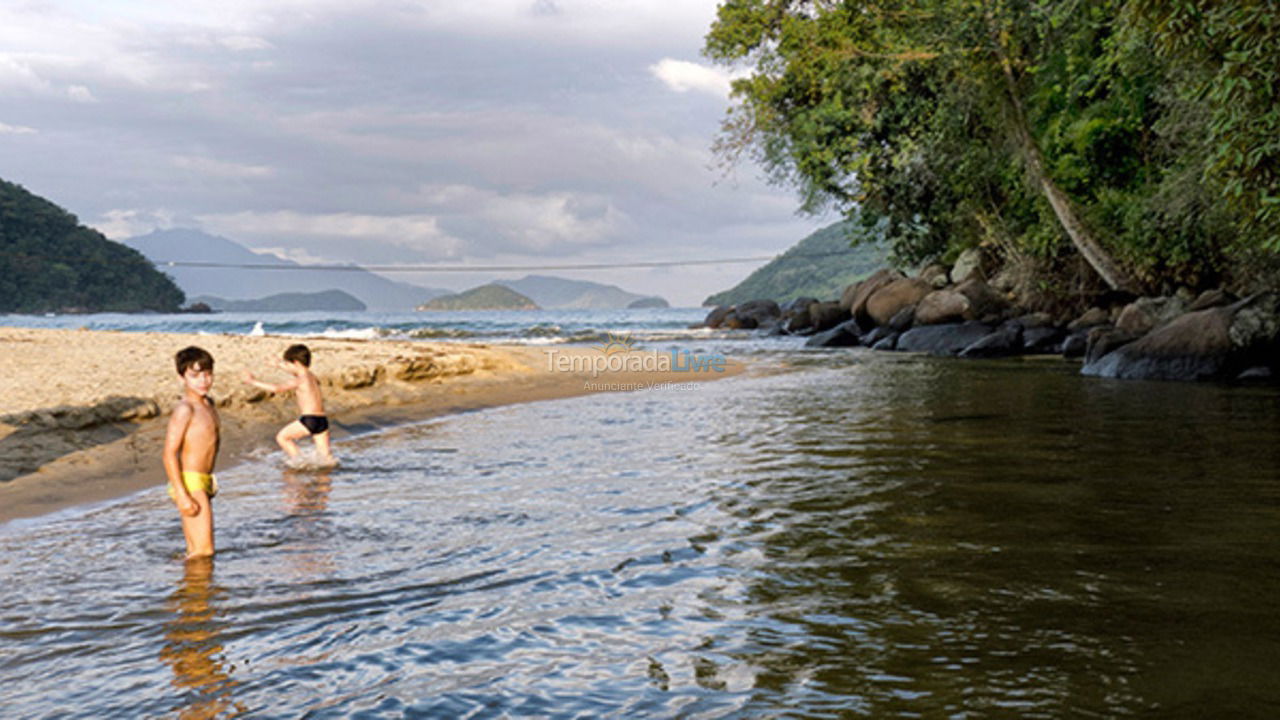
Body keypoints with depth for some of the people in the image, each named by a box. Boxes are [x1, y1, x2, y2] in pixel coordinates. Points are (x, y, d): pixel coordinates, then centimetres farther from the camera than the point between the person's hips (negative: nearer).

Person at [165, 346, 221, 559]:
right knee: (204, 550, -11)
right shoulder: (185, 409, -15)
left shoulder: (208, 404, 12)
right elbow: (169, 454, -19)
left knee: (197, 551, 12)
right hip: (190, 483, -9)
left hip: (204, 483, 9)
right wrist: (181, 495, -24)